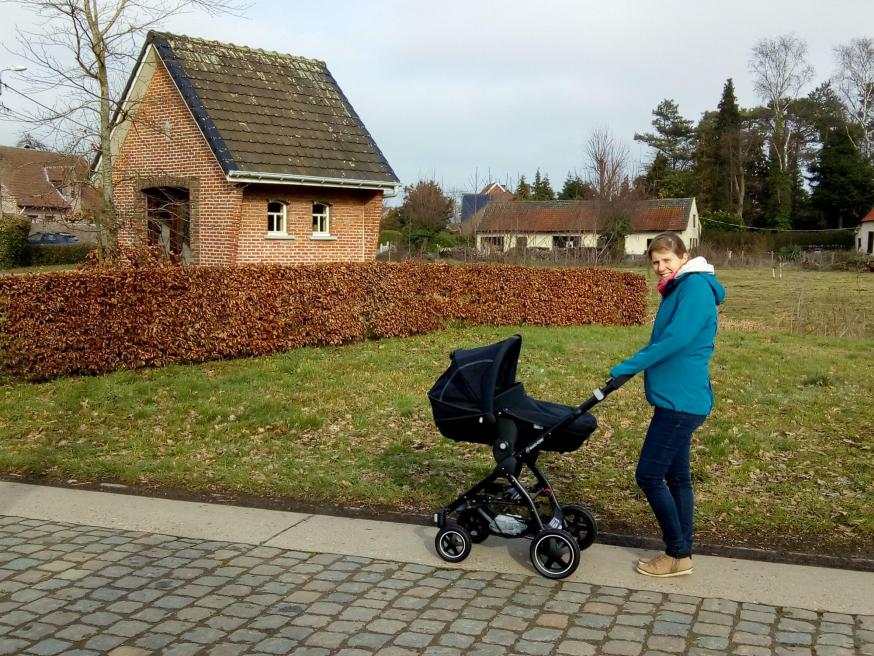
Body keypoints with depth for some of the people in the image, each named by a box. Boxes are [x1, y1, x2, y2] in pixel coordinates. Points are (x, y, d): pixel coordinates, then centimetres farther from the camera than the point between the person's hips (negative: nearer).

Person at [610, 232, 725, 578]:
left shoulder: (695, 286, -14)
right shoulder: (679, 289, 17)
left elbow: (676, 339, -25)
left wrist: (628, 366, -21)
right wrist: (635, 365, 9)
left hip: (681, 400, -10)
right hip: (679, 398, 10)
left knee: (649, 476, -5)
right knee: (676, 477, 14)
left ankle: (678, 555, 6)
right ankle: (681, 553, 23)